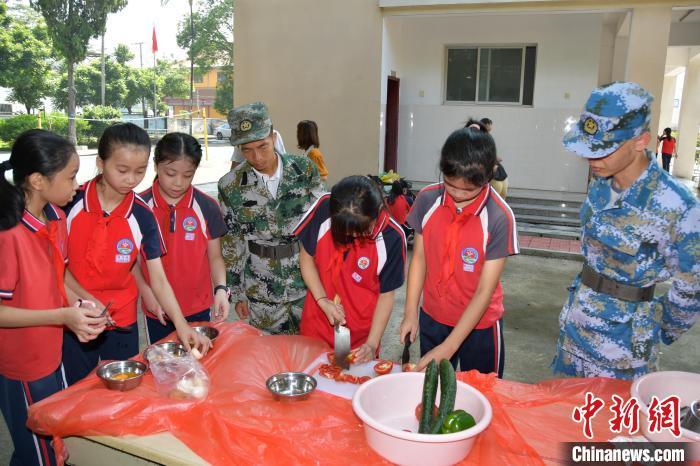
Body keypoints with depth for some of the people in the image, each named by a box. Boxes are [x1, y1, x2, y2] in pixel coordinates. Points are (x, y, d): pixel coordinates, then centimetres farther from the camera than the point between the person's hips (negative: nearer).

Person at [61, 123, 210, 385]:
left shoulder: (142, 216, -9)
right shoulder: (71, 203, -11)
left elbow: (159, 279, -8)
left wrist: (181, 324, -18)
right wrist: (85, 300, -14)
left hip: (122, 324, 1)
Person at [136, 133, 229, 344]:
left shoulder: (208, 208, -7)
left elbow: (215, 257, 1)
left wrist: (221, 288, -15)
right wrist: (145, 291, -13)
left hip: (199, 309, 0)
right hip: (157, 310, 0)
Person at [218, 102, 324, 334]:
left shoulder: (305, 169, -6)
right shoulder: (230, 186, -7)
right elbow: (231, 244, 1)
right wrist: (237, 294, 4)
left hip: (307, 284, 1)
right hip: (261, 293, 0)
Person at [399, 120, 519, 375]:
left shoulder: (499, 218, -22)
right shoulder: (427, 199, -11)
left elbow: (484, 291, -20)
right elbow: (419, 258, -2)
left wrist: (448, 347, -21)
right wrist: (410, 313, -7)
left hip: (479, 325, -3)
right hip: (432, 318, 3)